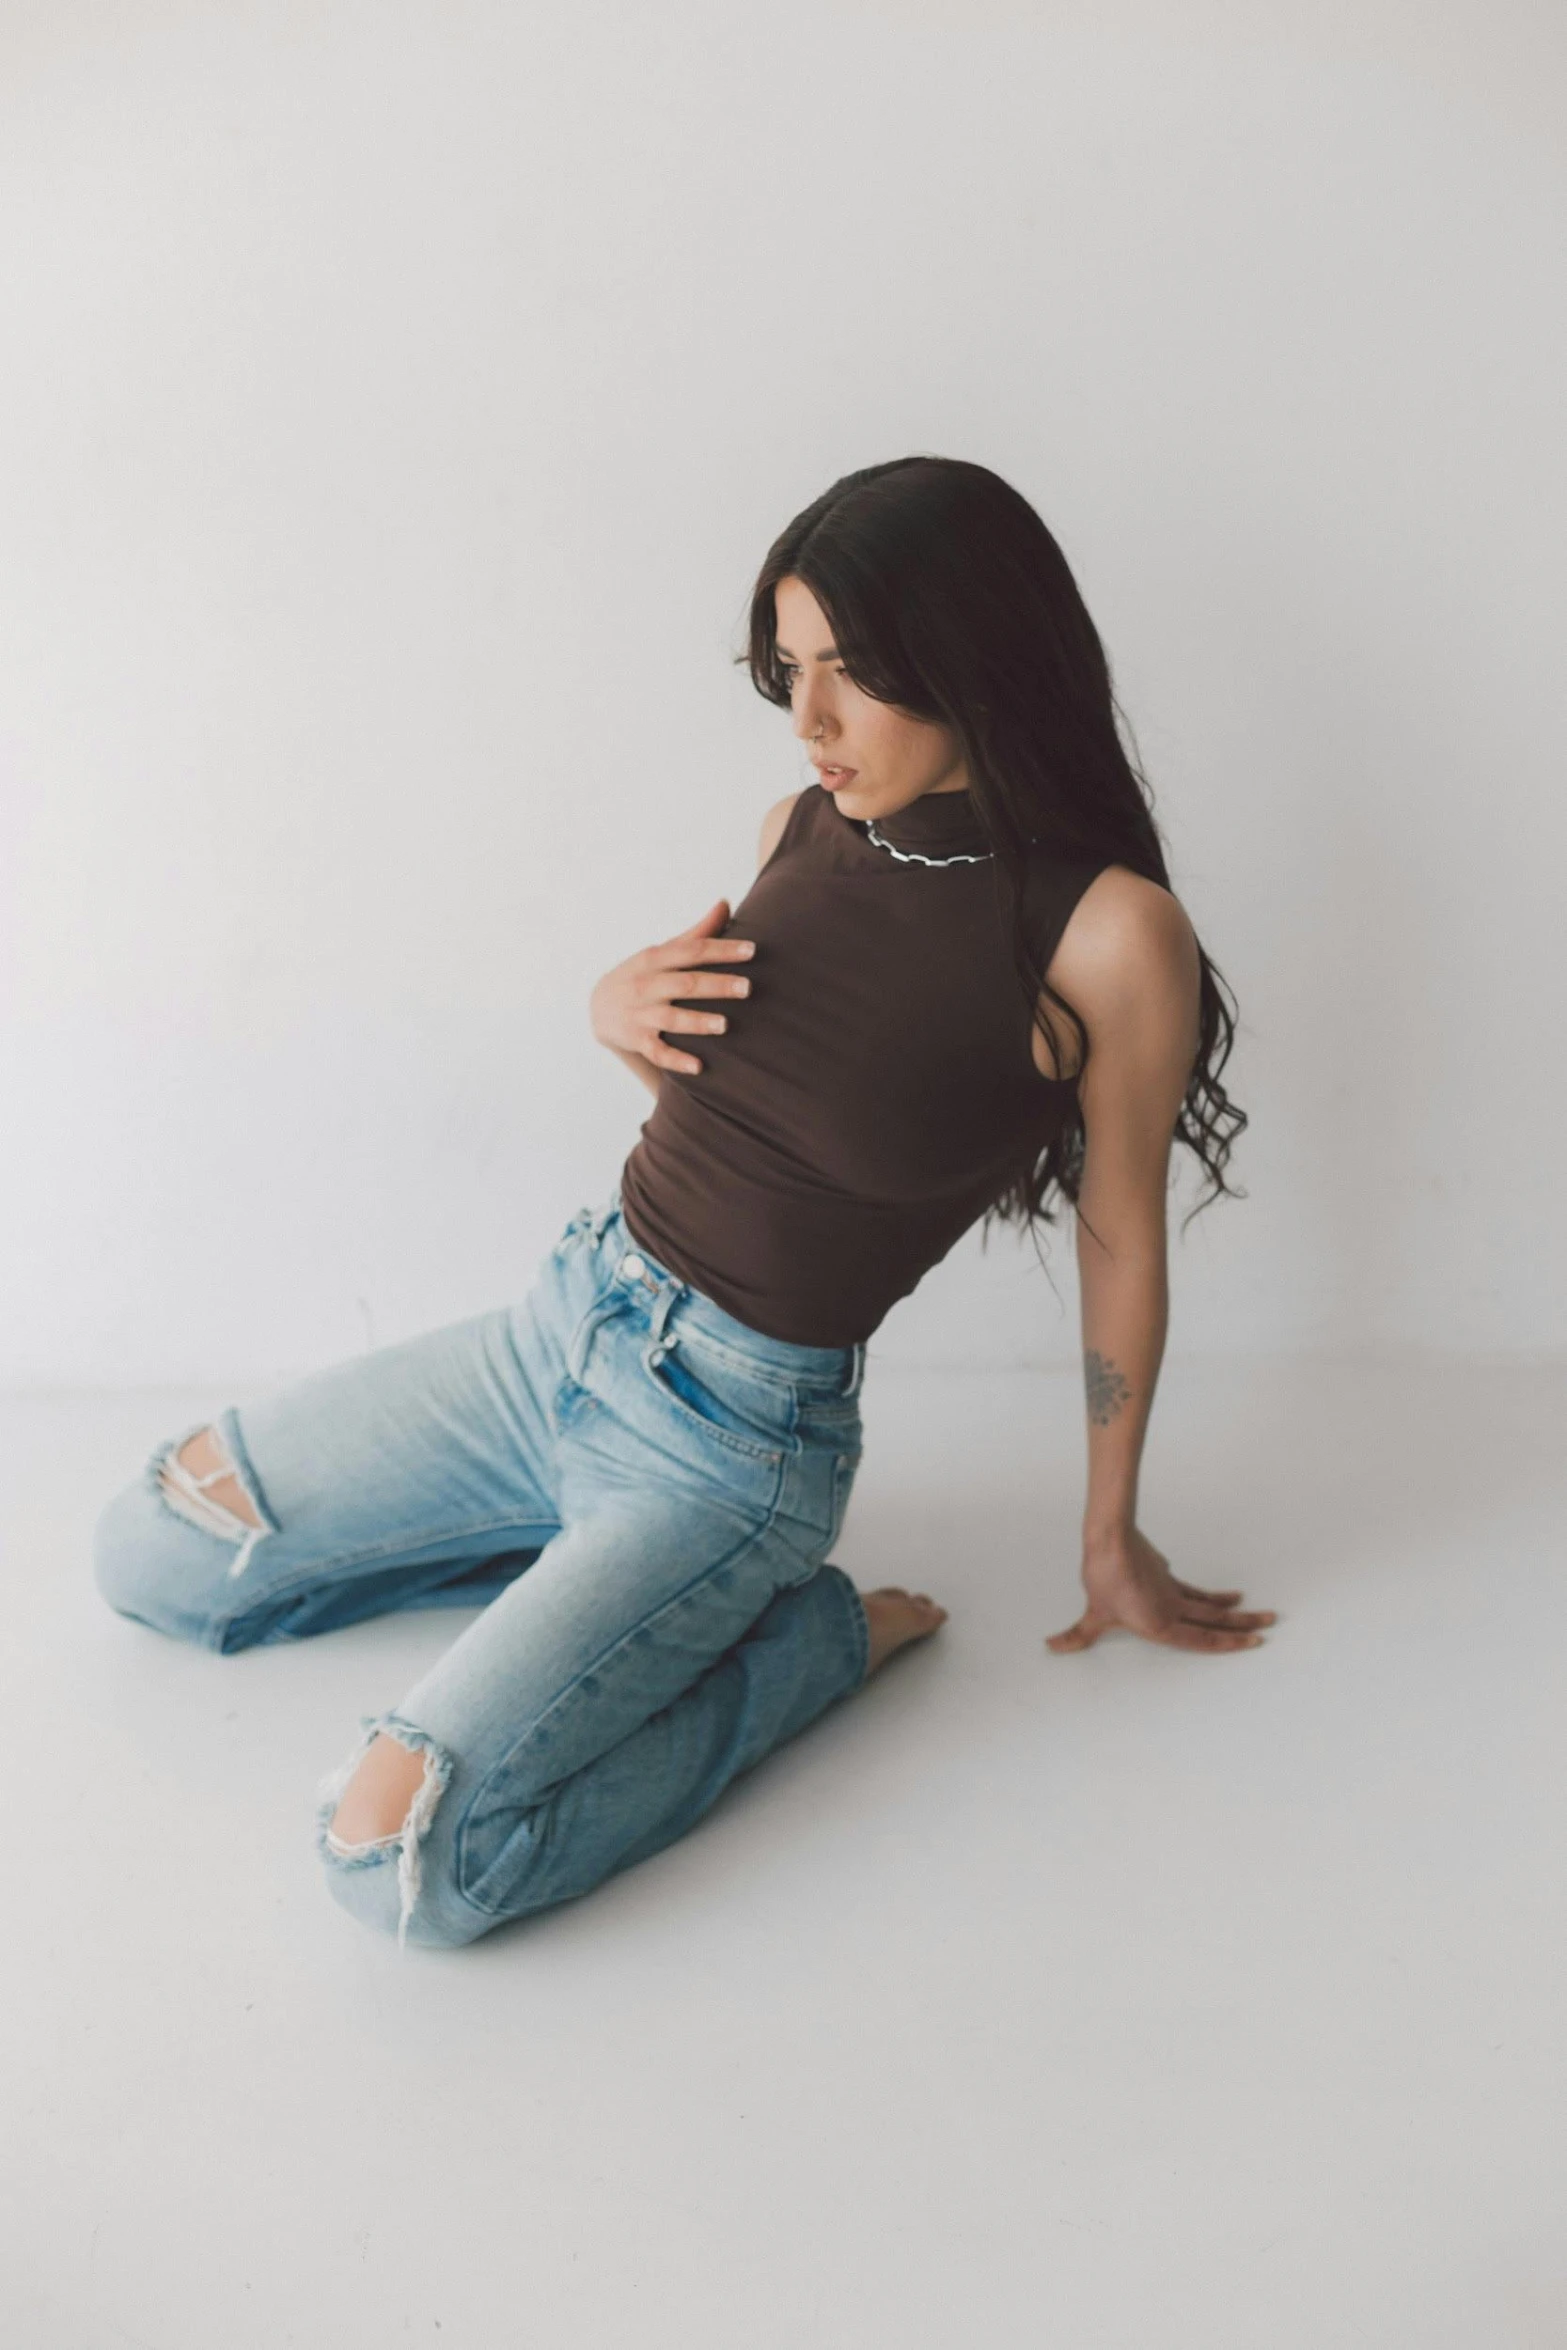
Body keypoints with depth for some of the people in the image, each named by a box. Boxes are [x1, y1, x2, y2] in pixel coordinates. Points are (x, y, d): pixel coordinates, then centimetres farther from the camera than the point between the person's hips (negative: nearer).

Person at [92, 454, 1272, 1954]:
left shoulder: (1109, 932, -18)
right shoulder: (803, 828, 0)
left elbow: (1120, 1241, -6)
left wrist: (1112, 1537, 4)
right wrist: (619, 1003, -6)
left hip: (732, 1436, -6)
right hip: (562, 1324, 7)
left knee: (403, 1866, -21)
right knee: (148, 1555, 10)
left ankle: (813, 1635, -2)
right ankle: (595, 1572, 15)